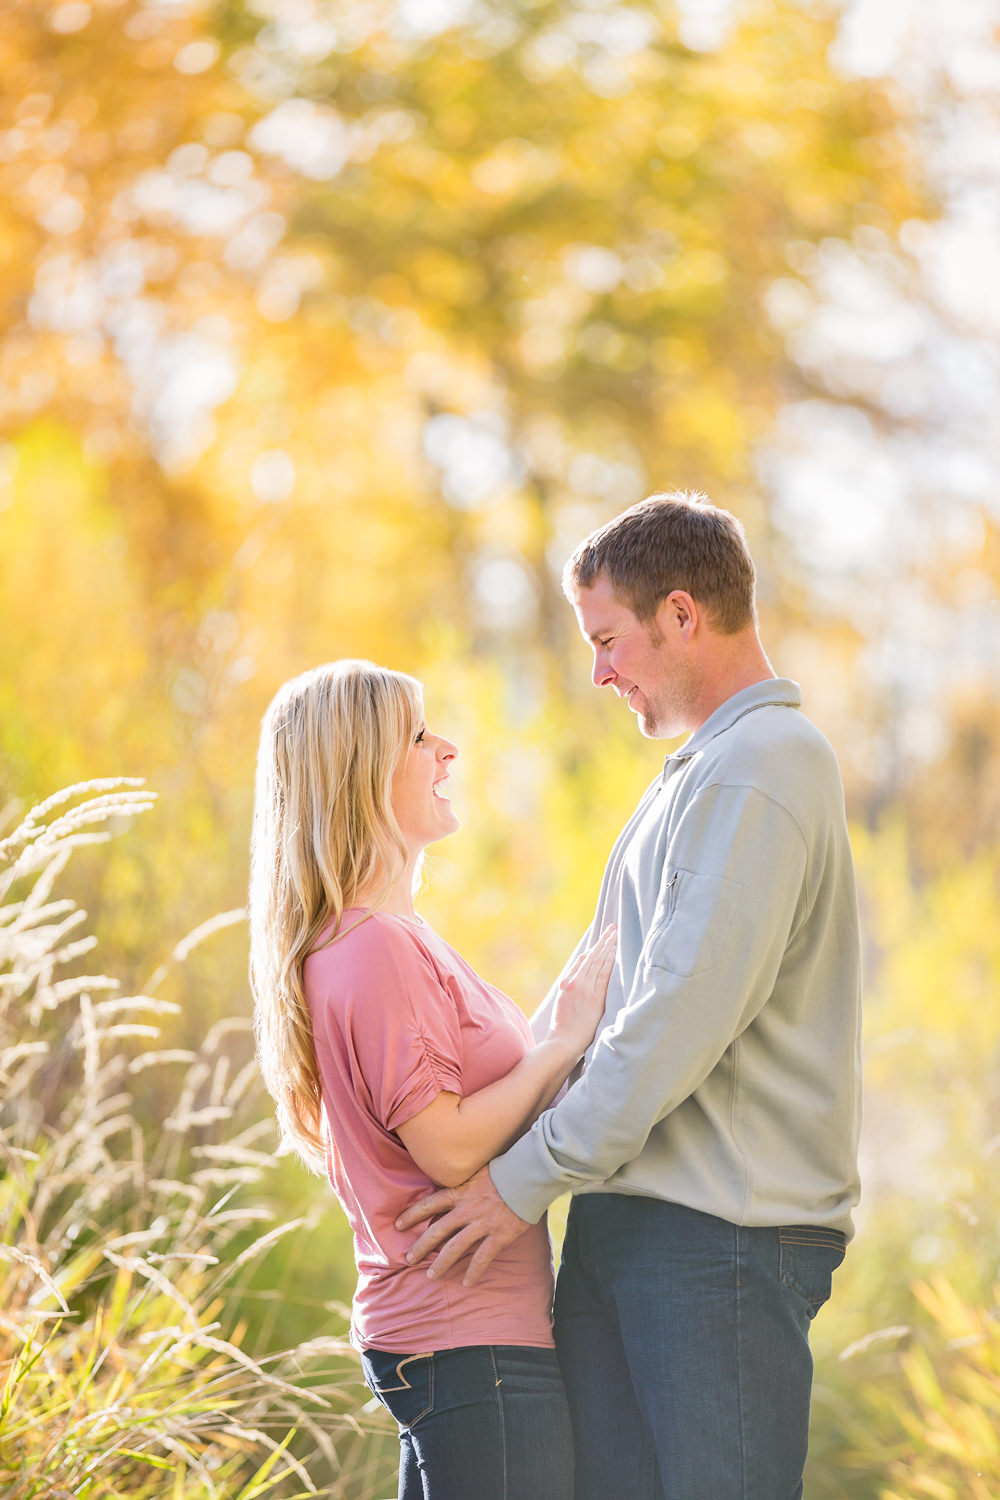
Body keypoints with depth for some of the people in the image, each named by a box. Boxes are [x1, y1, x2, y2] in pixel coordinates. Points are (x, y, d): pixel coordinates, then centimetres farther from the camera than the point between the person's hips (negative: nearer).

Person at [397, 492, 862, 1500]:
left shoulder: (762, 768, -12)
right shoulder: (707, 768, 21)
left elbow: (683, 1019, -19)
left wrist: (526, 1177, -14)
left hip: (725, 1234, -9)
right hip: (625, 1213, 9)